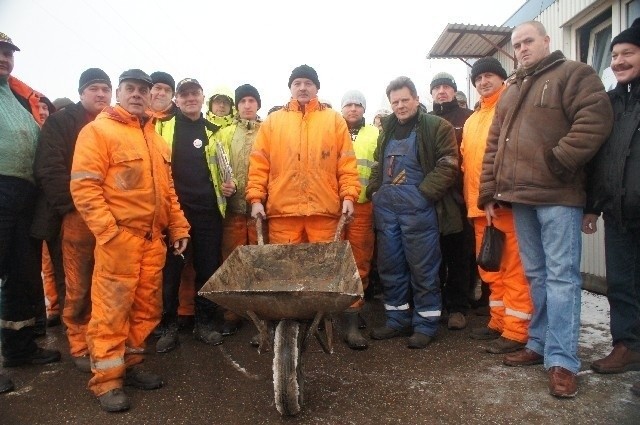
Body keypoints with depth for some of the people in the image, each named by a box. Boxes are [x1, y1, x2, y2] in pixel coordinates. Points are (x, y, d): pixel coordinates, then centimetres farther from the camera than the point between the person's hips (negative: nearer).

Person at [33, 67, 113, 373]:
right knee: (78, 287, 1)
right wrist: (74, 205, -14)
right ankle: (80, 345, 15)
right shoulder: (61, 122, 4)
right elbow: (49, 170, -6)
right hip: (77, 216, -3)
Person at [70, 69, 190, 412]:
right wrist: (108, 230, -18)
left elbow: (168, 190, 21)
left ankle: (129, 364, 26)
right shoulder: (98, 131, -2)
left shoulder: (156, 140, 20)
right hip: (118, 237, -7)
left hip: (153, 238, 7)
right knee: (111, 307, -3)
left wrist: (178, 228, 14)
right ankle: (107, 380, 9)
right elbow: (84, 186, -11)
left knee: (147, 306, 11)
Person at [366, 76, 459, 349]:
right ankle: (397, 320, 22)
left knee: (422, 266, -1)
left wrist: (424, 193, -16)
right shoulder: (387, 129, 19)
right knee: (389, 265, 9)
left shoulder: (437, 127, 0)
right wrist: (374, 191, 10)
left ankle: (425, 324, 12)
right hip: (386, 206, 6)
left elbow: (447, 166, -9)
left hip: (418, 206, -6)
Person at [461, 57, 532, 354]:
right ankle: (498, 322, 27)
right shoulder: (471, 121, 22)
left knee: (514, 267, -4)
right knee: (490, 268, 14)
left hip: (509, 202, -8)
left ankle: (516, 331, 5)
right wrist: (470, 198, 13)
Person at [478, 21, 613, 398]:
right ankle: (541, 344, 23)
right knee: (536, 275, 12)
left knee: (561, 275, -5)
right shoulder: (511, 90, 21)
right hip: (521, 196, 7)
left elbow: (595, 120, -13)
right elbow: (494, 145, 18)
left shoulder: (574, 74, 2)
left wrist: (557, 162, -17)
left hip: (558, 195, -6)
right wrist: (490, 192, 11)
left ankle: (562, 360, 0)